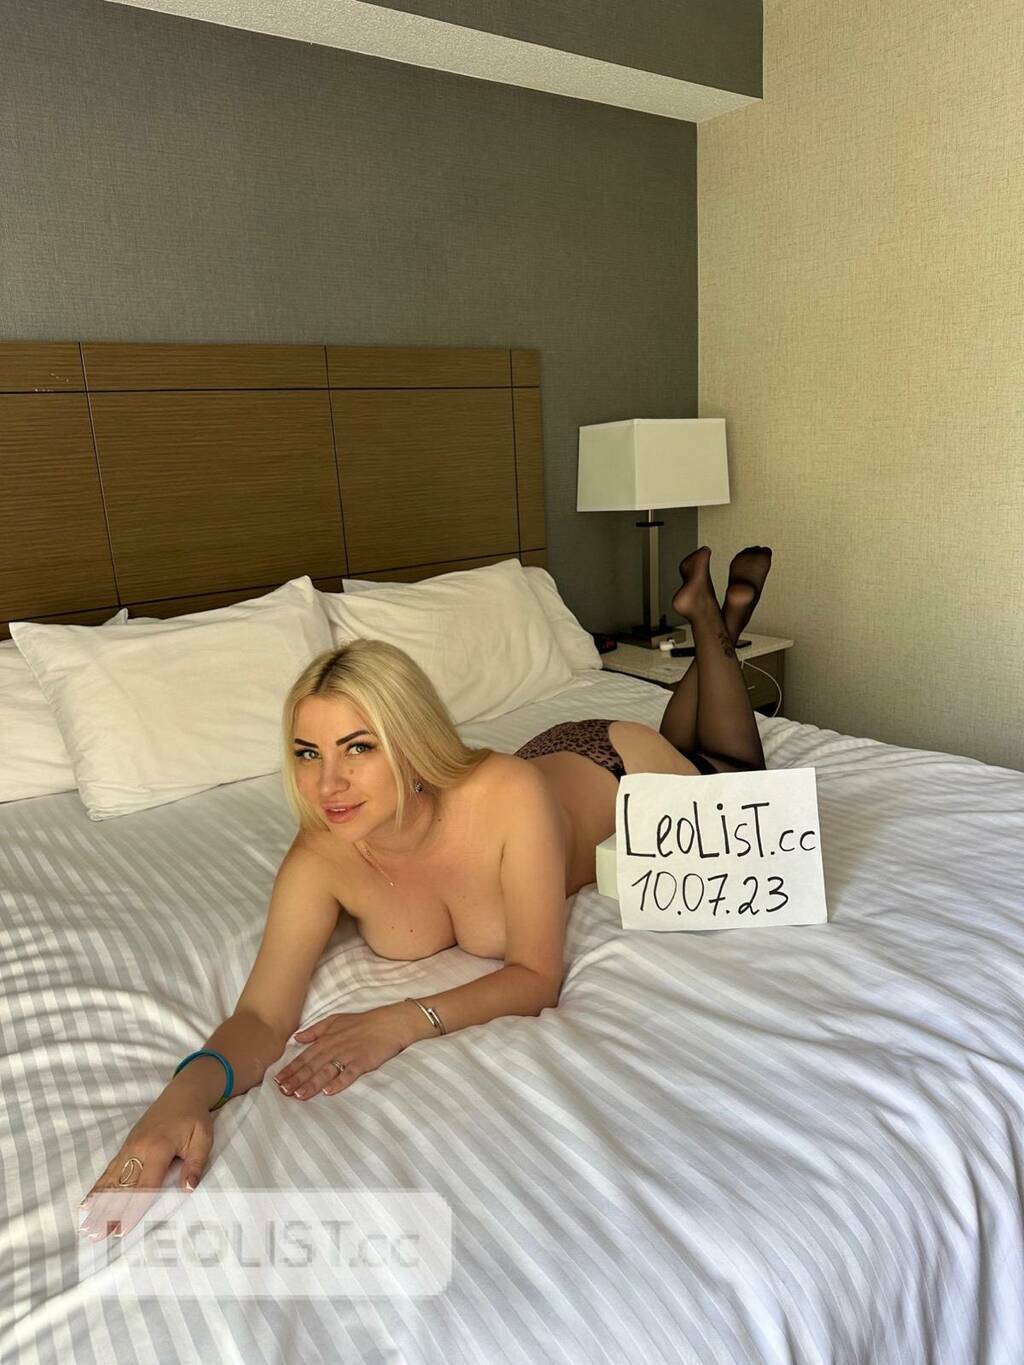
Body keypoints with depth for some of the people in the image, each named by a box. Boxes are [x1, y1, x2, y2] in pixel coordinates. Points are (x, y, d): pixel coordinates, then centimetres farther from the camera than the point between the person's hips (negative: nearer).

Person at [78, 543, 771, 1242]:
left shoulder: (507, 795, -49)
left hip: (615, 770, -3)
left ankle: (713, 620, 44)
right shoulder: (320, 859, -38)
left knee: (732, 768, 31)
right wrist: (188, 1089, -59)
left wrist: (407, 1020, -55)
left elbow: (537, 977, -41)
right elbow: (262, 1015, -39)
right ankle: (702, 613, 48)